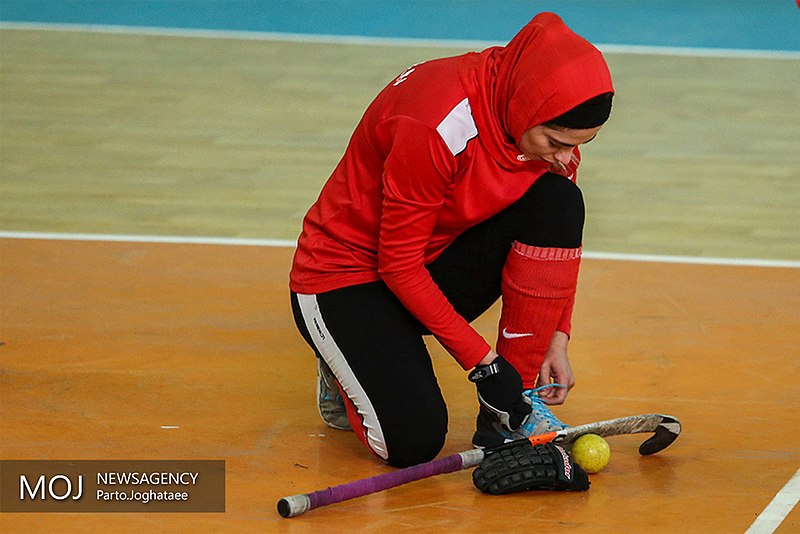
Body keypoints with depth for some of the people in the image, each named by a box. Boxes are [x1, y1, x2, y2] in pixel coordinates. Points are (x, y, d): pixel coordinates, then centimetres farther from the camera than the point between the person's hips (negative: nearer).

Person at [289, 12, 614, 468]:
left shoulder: (550, 126, -12)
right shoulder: (437, 124, -32)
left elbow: (560, 235, 3)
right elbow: (399, 263, -25)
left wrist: (556, 340, -9)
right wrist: (482, 360, -25)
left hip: (438, 266, 7)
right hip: (344, 276, -7)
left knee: (558, 201, -19)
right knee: (414, 442, -26)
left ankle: (512, 410, -13)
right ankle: (348, 373, 10)